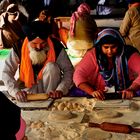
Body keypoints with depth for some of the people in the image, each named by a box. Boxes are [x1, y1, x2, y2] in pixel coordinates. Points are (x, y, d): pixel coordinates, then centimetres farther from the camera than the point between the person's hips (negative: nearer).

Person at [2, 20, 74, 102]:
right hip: (28, 87, 0)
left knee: (51, 66, -29)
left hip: (50, 85, 0)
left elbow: (69, 70, -15)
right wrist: (16, 91, -34)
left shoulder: (56, 46, -19)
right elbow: (6, 73, -16)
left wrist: (60, 90, -31)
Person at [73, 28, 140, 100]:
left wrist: (131, 89, -31)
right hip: (100, 97, 0)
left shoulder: (129, 54, -6)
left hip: (125, 97, 0)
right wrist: (92, 92, -27)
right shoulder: (93, 55, -6)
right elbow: (78, 75, -11)